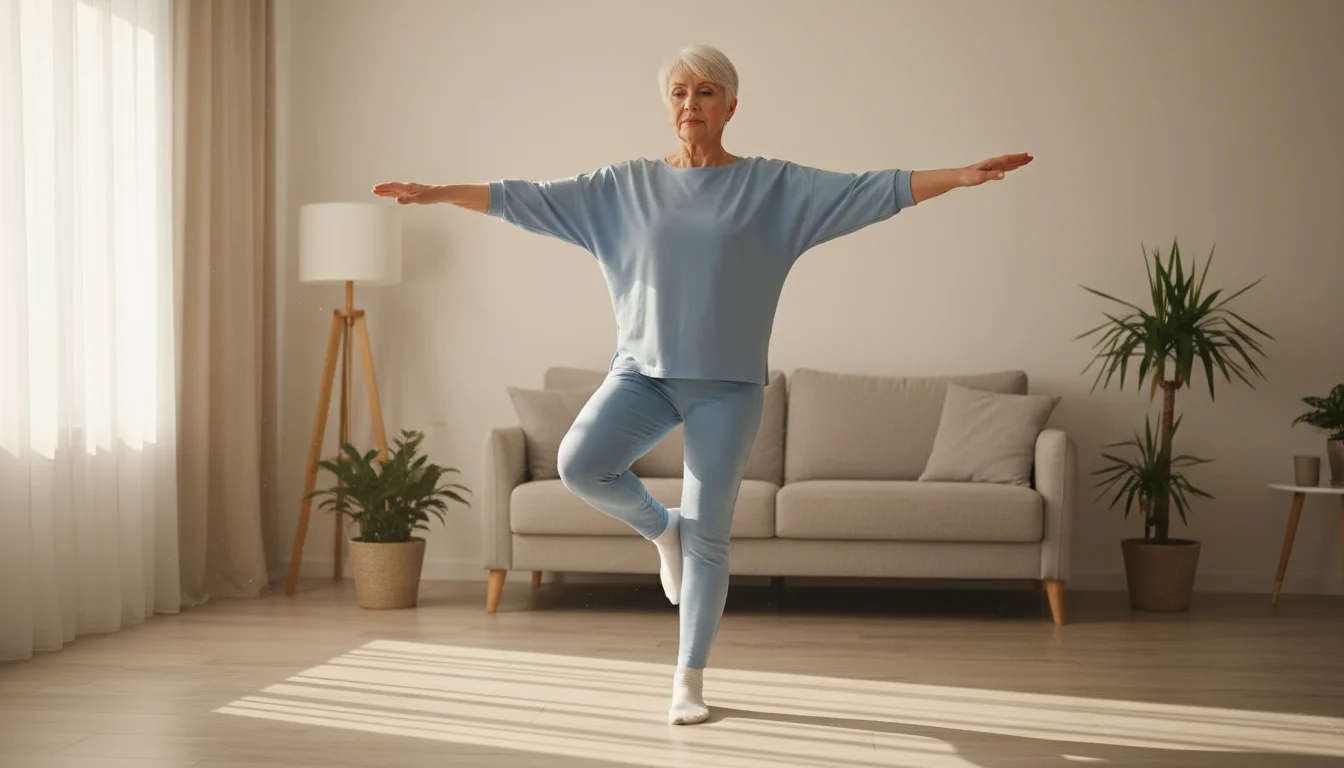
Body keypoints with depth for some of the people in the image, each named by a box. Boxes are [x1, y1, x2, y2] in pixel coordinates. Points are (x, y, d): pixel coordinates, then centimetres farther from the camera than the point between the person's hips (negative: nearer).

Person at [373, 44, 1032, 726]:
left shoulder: (772, 185, 2)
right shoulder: (625, 186, 8)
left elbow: (871, 191, -5)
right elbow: (526, 200, 7)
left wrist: (960, 176, -16)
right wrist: (435, 193, 2)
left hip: (727, 382, -2)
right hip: (644, 369, 2)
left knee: (708, 538, -2)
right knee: (579, 464, -23)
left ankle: (688, 682, 13)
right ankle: (659, 527, 9)